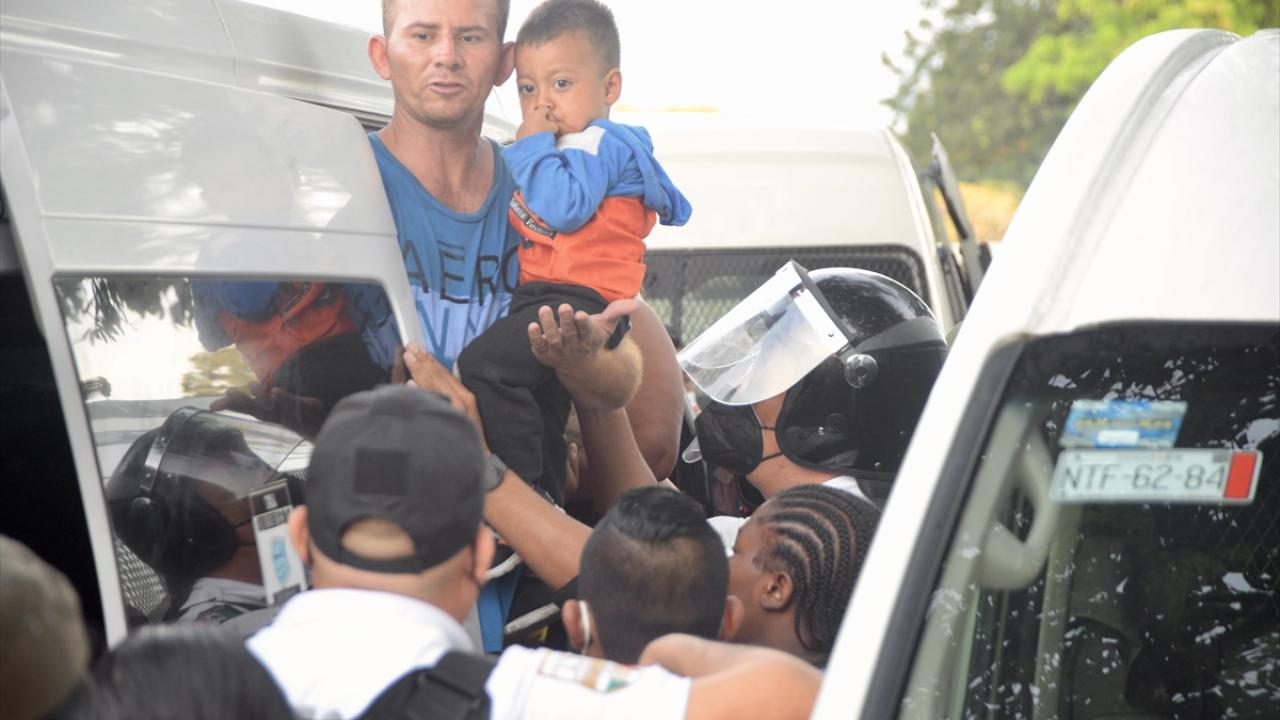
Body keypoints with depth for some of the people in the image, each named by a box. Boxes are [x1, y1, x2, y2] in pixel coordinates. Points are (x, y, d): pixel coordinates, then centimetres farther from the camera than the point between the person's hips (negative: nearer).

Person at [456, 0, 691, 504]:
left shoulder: (600, 142, -9)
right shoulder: (564, 148, 22)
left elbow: (564, 208, -26)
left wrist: (531, 147, -15)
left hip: (580, 297, -11)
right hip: (541, 297, 11)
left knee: (483, 367, -28)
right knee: (542, 412, 19)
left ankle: (521, 491, -25)